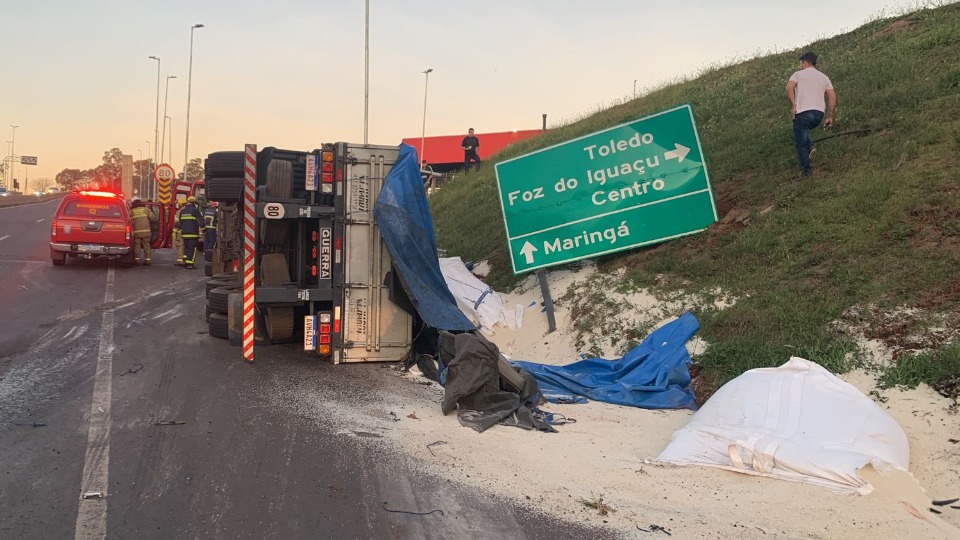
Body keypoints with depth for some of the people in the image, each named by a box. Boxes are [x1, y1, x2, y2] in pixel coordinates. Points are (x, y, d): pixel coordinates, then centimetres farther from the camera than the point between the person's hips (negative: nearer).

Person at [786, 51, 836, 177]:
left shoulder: (798, 74, 6)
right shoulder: (824, 77, 18)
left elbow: (789, 88, -16)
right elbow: (832, 97, 10)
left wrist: (793, 105, -12)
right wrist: (830, 116, 12)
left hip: (803, 113, -5)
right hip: (819, 114, 6)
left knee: (800, 143, 3)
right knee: (803, 133, 30)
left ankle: (806, 169, -4)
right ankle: (809, 147, 6)